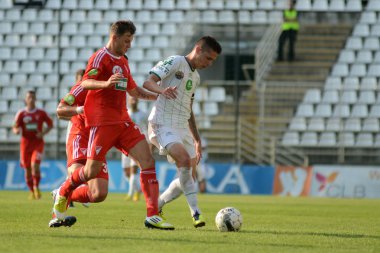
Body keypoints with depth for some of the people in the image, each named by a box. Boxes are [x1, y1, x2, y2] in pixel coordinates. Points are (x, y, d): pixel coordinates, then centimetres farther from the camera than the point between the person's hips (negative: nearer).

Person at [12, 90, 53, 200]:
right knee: (27, 169, 5)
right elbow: (15, 128, 5)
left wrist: (43, 133, -9)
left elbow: (50, 124, 9)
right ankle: (32, 191, 20)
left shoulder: (41, 113, 1)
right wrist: (16, 130, -20)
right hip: (25, 142, 2)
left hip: (38, 142, -2)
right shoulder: (21, 113, 3)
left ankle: (36, 187, -4)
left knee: (35, 165, -20)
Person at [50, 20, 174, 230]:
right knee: (92, 171, -12)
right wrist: (106, 83, -41)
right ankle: (63, 193, 19)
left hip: (122, 121, 8)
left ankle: (152, 216, -12)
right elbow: (86, 82, -23)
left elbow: (133, 90, 34)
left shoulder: (123, 61, 21)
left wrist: (158, 96, 24)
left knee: (147, 159, -9)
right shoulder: (101, 57, -6)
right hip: (102, 122, -8)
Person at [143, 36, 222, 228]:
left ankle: (155, 207, 20)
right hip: (163, 125, -9)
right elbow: (148, 82, -16)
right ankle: (196, 214, -27)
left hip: (182, 128, 9)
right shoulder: (175, 62, -4)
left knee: (188, 174, 4)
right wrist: (162, 90, -37)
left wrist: (197, 140, 28)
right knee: (185, 160, -27)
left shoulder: (195, 77, 21)